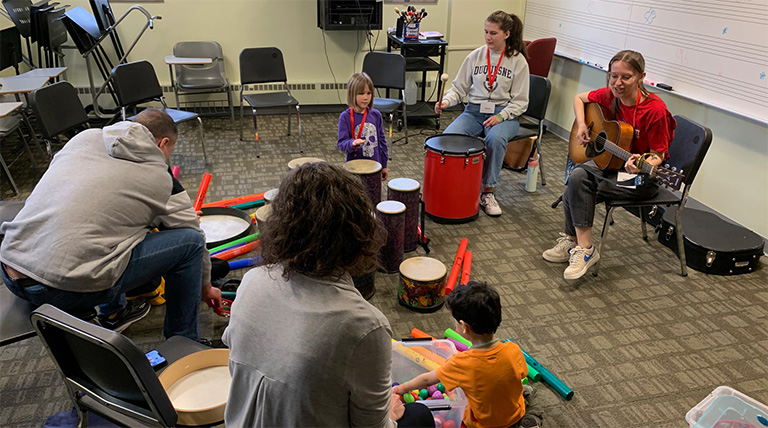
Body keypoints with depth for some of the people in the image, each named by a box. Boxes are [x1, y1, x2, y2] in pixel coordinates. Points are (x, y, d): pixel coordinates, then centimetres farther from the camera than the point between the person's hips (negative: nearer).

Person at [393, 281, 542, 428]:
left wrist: (402, 388, 2)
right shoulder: (514, 351, -28)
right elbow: (522, 376, -6)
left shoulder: (461, 363, -34)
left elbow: (426, 379, -17)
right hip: (515, 416, 2)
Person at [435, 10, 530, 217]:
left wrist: (500, 117, -18)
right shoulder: (475, 56, 7)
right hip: (474, 111, 3)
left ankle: (488, 192, -19)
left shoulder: (518, 61, -1)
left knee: (495, 138, -36)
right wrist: (446, 101, -10)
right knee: (448, 137, -26)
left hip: (504, 114, -3)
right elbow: (459, 87, 11)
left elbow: (520, 102, -2)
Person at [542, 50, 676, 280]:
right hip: (609, 161, 6)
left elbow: (659, 155, -14)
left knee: (579, 188, -27)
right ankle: (572, 241, -11)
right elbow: (579, 98, 17)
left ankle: (583, 249, -12)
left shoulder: (655, 109, -21)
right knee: (577, 177, -25)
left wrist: (642, 166, -36)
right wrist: (581, 125, 0)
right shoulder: (609, 96, -4)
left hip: (642, 177, -6)